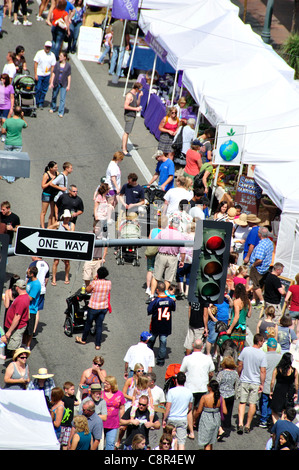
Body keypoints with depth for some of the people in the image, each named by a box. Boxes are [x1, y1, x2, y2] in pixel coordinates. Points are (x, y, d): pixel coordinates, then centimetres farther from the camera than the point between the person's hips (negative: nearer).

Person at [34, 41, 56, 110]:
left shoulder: (52, 55, 2)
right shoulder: (39, 53, -5)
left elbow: (52, 66, 5)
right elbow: (36, 63, -4)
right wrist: (35, 74, -10)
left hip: (47, 75, 2)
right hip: (39, 75, -2)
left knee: (44, 90, 6)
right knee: (38, 89, -2)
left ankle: (41, 103, 17)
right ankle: (36, 103, 12)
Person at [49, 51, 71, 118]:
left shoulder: (68, 66, -5)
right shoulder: (57, 64, -3)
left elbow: (69, 76, -1)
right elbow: (53, 73, 1)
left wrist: (68, 86, -3)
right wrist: (51, 83, -2)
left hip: (64, 84, -2)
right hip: (56, 83, 2)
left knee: (62, 99, -4)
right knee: (54, 96, 17)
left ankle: (61, 112, 2)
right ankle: (52, 108, 38)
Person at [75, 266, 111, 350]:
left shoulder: (95, 282, -22)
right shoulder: (109, 283, -8)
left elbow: (88, 290, -8)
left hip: (93, 307, -3)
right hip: (104, 307, 3)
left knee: (88, 323, 17)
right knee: (99, 325, 12)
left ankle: (83, 340, 35)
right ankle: (98, 344, 13)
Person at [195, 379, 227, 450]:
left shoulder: (204, 397, -17)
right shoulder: (220, 398, -7)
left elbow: (199, 411, -9)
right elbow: (225, 412, -6)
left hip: (206, 420, -4)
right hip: (216, 420, 4)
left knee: (206, 442, 4)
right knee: (211, 441, 22)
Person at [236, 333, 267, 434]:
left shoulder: (245, 350, -6)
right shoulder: (262, 355, -13)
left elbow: (240, 365, 0)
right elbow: (263, 371, -12)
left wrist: (240, 376, 16)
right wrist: (262, 384, -3)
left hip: (244, 381, 2)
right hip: (256, 382, -2)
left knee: (242, 402, 7)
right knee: (252, 404, 9)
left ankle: (240, 423, -7)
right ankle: (248, 425, 14)